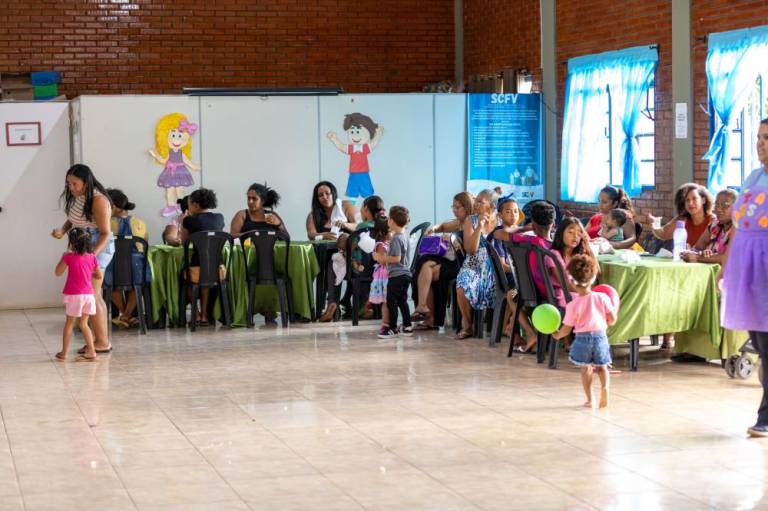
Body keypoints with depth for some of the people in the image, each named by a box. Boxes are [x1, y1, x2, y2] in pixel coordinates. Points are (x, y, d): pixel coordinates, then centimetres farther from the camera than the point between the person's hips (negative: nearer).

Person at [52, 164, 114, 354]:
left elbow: (105, 233, -18)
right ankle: (102, 340, 19)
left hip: (97, 248, -9)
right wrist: (62, 230, -2)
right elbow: (72, 220, 19)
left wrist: (93, 254, -30)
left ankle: (102, 342, -1)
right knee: (96, 297, 13)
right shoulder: (76, 198, 5)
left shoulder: (98, 200, -18)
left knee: (90, 297, -8)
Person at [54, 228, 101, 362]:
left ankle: (64, 353, 15)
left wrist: (63, 258, 11)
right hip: (88, 294, 3)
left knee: (69, 323, 9)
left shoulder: (69, 257, -9)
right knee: (83, 323, 13)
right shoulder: (92, 257, 2)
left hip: (74, 295, -3)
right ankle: (91, 351, 4)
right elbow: (98, 276, 13)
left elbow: (58, 273, 2)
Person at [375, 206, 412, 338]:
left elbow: (397, 258, -23)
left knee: (391, 301, -1)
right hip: (406, 273, 9)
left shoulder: (395, 238, -18)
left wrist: (382, 258, -15)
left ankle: (393, 328, 3)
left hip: (396, 275, -9)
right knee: (402, 300, 15)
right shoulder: (404, 235, 10)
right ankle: (407, 327, 17)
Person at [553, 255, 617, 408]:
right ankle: (605, 386, -11)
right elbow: (612, 320, -5)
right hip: (600, 336, 2)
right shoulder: (602, 298, -8)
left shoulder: (573, 305, -11)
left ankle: (590, 399, 8)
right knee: (602, 367, 17)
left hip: (582, 338, -1)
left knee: (586, 368, 12)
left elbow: (566, 329, -5)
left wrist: (557, 334, 14)